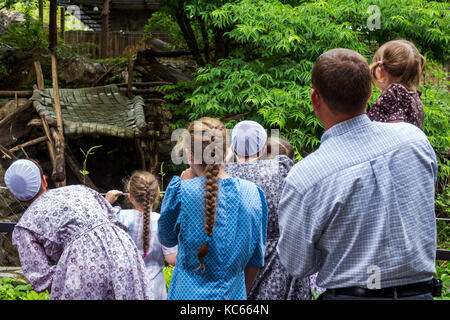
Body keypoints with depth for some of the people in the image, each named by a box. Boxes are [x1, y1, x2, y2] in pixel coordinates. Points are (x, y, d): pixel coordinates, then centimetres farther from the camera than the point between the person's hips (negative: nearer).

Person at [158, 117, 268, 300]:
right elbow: (255, 259, 3)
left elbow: (167, 239, 5)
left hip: (188, 293, -2)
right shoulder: (251, 193, -4)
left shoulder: (181, 190, -12)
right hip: (233, 295, 2)